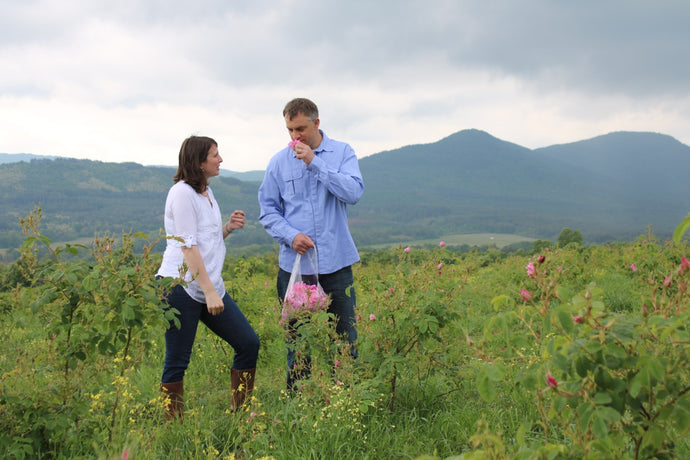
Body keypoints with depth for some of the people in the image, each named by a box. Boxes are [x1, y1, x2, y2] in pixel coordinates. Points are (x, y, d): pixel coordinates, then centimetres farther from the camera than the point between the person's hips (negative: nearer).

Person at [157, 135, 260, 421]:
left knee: (249, 343, 5)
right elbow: (188, 246, -16)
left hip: (210, 287, 9)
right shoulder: (183, 193, -10)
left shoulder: (207, 192, 17)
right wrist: (209, 292, -19)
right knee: (177, 362, -2)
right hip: (182, 287, -9)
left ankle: (240, 415, 15)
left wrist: (229, 227, 5)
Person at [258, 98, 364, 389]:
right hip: (294, 263, 1)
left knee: (345, 338, 5)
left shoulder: (342, 153, 1)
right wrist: (291, 235, -12)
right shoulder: (279, 162, 3)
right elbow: (268, 210, 6)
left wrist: (314, 162, -16)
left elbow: (354, 192, -14)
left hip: (336, 262, 0)